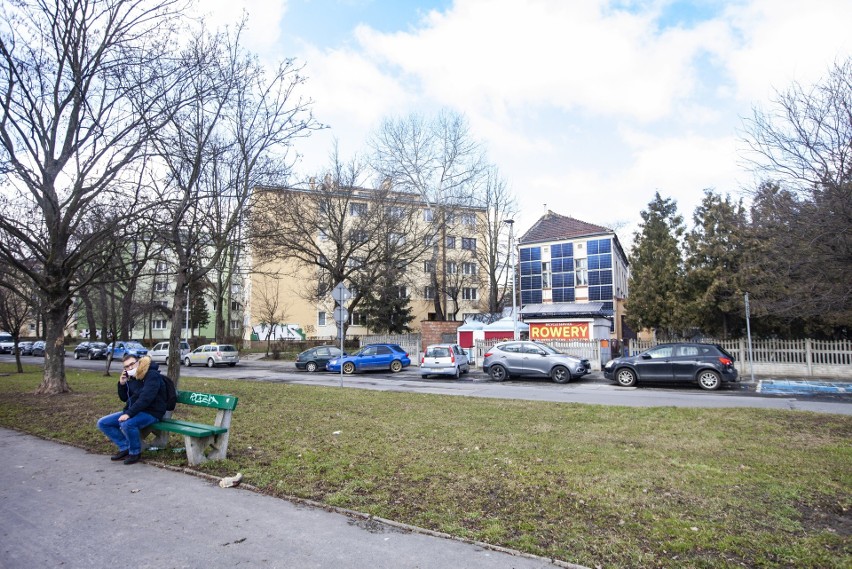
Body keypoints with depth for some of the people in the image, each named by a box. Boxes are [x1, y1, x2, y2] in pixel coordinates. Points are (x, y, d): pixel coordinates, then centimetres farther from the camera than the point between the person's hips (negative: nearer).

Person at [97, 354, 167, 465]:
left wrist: (129, 413, -30)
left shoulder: (152, 375, -17)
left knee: (126, 424, -35)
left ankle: (135, 452, -10)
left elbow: (145, 398, -26)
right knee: (102, 423, 5)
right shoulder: (131, 378, 9)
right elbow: (124, 398, 16)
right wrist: (122, 384, 0)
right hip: (133, 411, 9)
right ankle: (125, 448, 7)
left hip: (151, 412, -9)